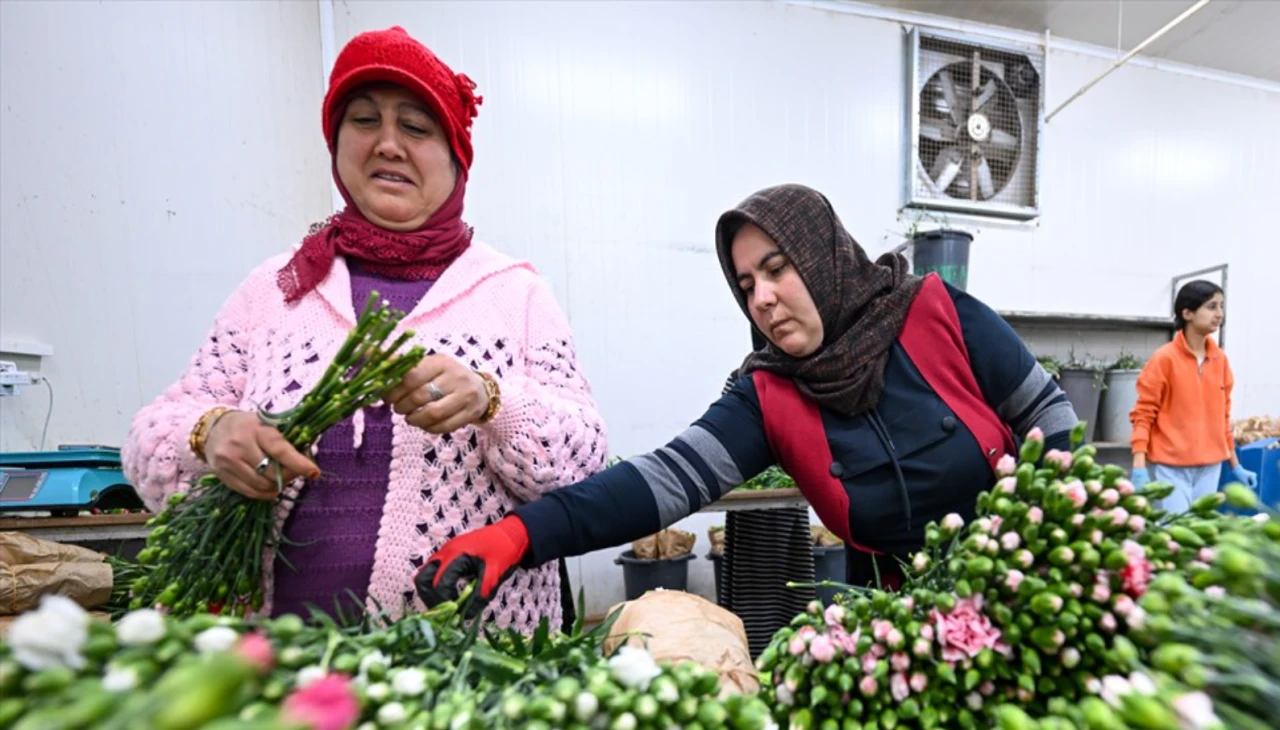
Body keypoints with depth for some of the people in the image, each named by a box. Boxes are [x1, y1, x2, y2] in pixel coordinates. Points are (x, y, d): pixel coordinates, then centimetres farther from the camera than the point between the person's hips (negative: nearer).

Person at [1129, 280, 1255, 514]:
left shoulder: (1220, 359, 8)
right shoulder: (1164, 358, -9)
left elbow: (1222, 414, 16)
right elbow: (1143, 413, -10)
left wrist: (1235, 465, 18)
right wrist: (1139, 466, -19)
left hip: (1210, 467, 6)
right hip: (1170, 467, -6)